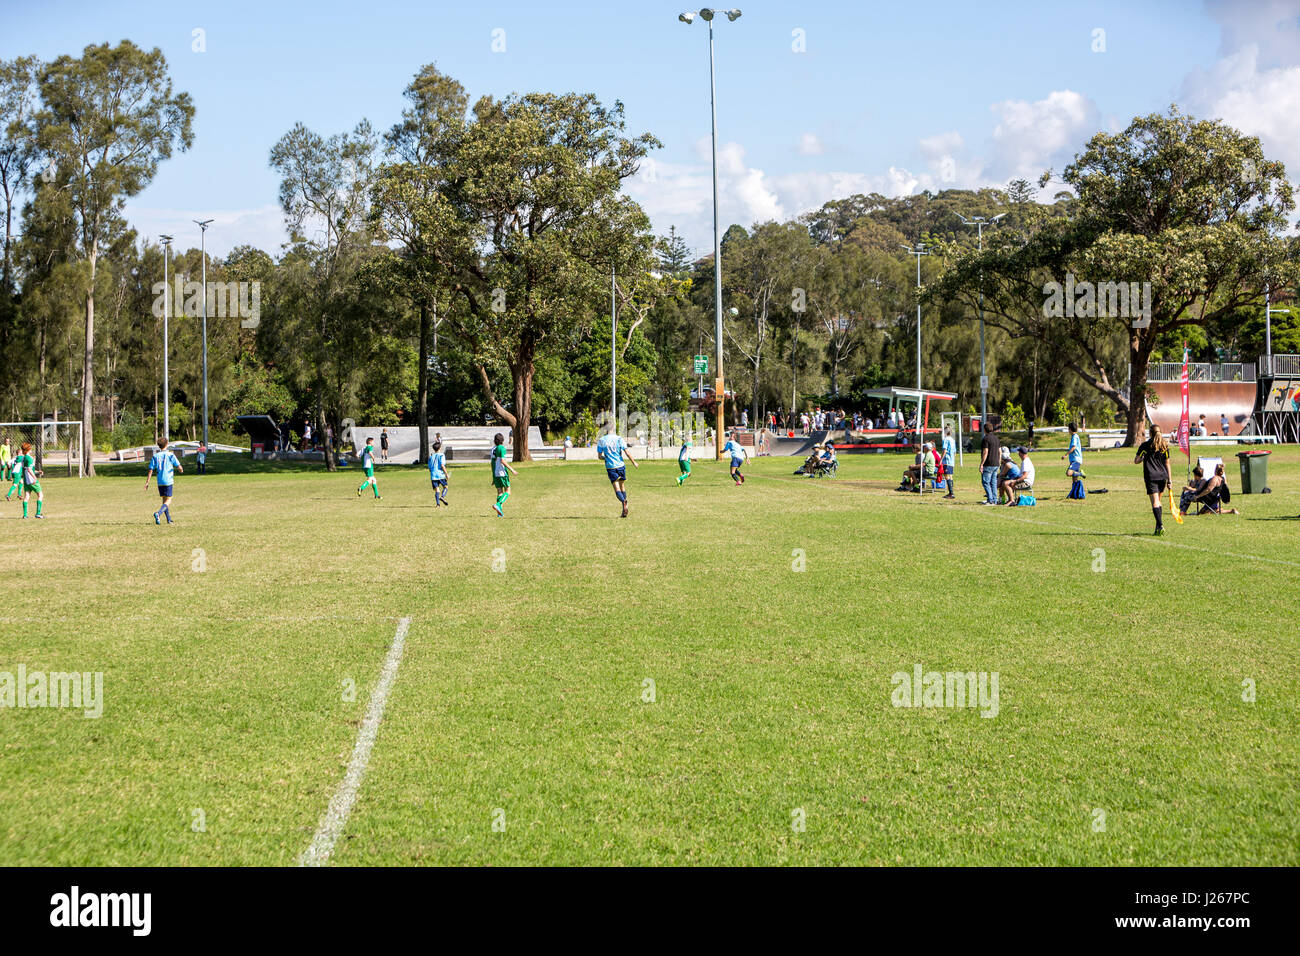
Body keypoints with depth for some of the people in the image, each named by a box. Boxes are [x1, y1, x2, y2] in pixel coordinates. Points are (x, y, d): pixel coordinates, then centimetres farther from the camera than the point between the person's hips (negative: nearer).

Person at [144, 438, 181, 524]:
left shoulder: (155, 456, 4)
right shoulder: (170, 455, -5)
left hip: (160, 482, 4)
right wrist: (181, 470, 19)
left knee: (164, 500, 16)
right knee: (168, 501, -2)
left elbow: (150, 471, 0)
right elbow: (179, 468, -5)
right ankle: (158, 513, -26)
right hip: (168, 481, -4)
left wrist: (147, 483, 3)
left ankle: (169, 519, 19)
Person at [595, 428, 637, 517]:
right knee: (622, 486, 15)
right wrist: (634, 462, 5)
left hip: (610, 467, -1)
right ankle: (624, 512, 11)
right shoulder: (619, 438, -2)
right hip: (620, 465, 1)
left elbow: (599, 456, 7)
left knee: (617, 488, -3)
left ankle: (624, 501, -35)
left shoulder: (601, 440, 2)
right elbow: (627, 452, -6)